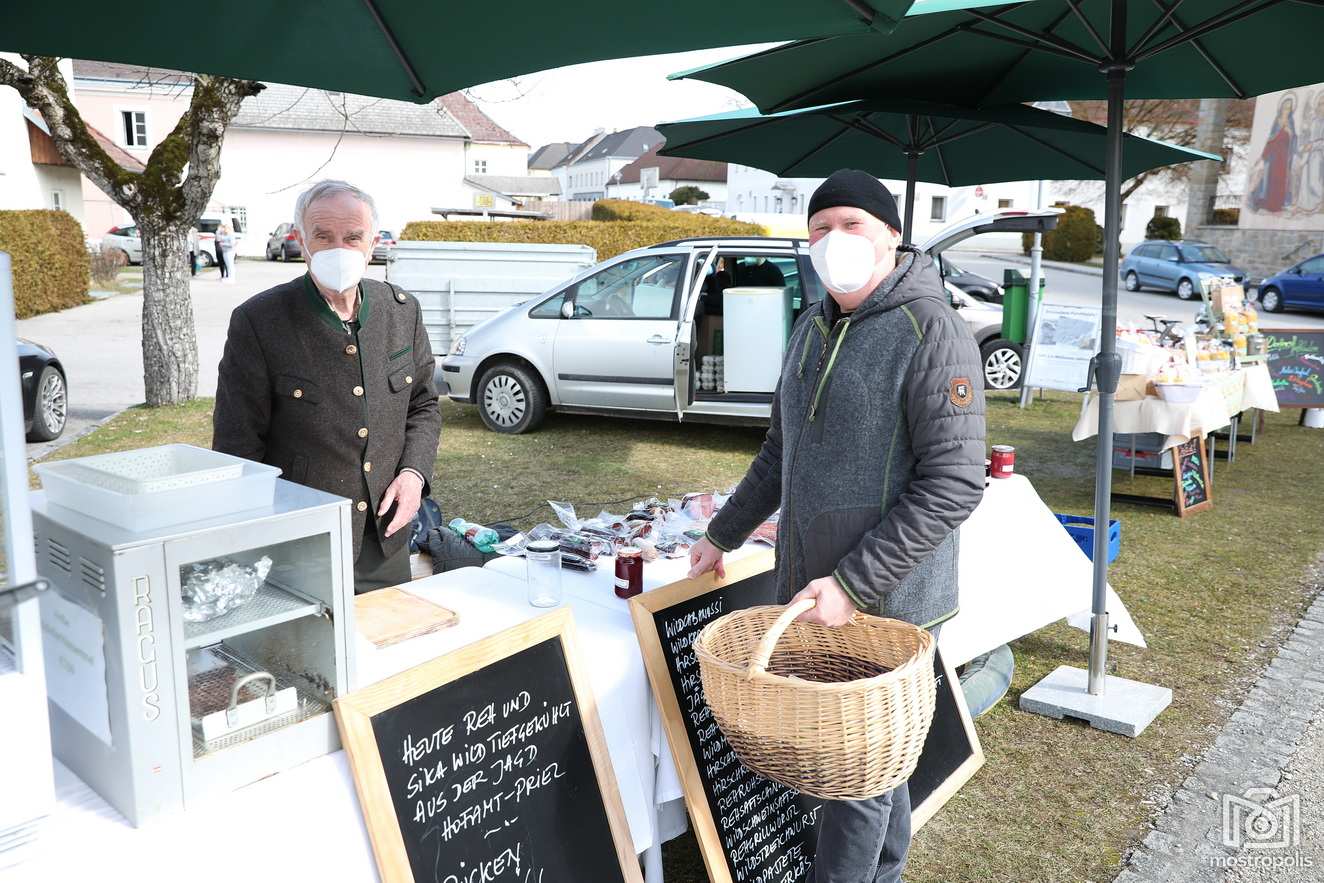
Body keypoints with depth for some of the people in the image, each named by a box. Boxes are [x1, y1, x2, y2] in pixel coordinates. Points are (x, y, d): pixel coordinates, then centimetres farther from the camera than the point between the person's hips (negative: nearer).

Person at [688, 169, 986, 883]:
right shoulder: (813, 327, 11)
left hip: (884, 599, -7)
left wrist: (853, 584, -22)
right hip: (807, 586, 7)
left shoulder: (931, 333, -14)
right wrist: (724, 535, 22)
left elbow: (954, 484, -19)